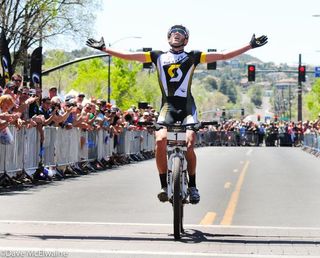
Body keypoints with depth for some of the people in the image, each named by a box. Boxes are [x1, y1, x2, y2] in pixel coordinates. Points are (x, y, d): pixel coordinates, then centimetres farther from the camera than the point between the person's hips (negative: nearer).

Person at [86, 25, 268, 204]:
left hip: (187, 107, -1)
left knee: (189, 144, -18)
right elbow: (128, 56, 12)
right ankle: (164, 186, -12)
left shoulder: (193, 57, 11)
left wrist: (250, 46, 1)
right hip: (168, 106, 1)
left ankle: (192, 186, 1)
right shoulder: (158, 57, 14)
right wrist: (104, 48, 7)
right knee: (160, 140, -23)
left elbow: (223, 56, 7)